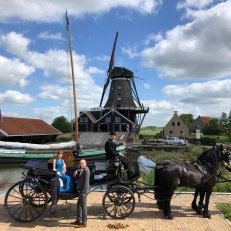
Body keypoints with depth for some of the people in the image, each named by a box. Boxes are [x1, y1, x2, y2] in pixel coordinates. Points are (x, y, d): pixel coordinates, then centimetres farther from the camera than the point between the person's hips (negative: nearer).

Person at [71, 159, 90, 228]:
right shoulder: (81, 170, 15)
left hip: (83, 191, -10)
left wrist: (83, 191, -17)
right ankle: (79, 220, 29)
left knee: (83, 206, -5)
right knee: (79, 204, 17)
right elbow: (78, 179, 21)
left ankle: (84, 223, 2)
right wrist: (75, 174, 3)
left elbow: (86, 182, -19)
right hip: (81, 191, 10)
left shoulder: (86, 170, -15)